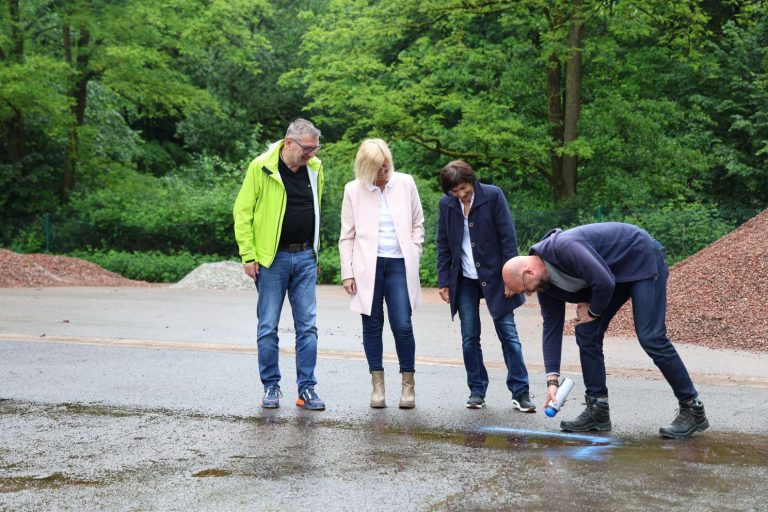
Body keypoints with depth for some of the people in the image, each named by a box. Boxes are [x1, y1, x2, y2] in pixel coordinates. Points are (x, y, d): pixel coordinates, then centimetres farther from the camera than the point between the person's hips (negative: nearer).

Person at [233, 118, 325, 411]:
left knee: (307, 326, 3)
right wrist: (248, 256, -9)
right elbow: (243, 212, -6)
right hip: (272, 258, -4)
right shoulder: (261, 167, -9)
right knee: (268, 327, 3)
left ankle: (307, 388, 9)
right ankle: (271, 387, 15)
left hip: (305, 258, 4)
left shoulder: (314, 168, 6)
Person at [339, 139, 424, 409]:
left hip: (399, 263, 0)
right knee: (372, 325, 5)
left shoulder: (405, 183, 4)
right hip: (367, 266, 0)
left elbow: (417, 223, 13)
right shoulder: (353, 190, 2)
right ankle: (377, 384, 14)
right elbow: (347, 236, 6)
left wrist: (414, 255, 4)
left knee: (402, 325, -7)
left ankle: (408, 383, 7)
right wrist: (347, 273, 1)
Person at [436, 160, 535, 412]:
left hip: (494, 275, -3)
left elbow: (508, 237, -9)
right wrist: (443, 281, 3)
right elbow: (443, 246, 7)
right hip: (464, 280, 3)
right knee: (469, 338, 4)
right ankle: (477, 391, 14)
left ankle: (520, 392, 3)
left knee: (508, 333, -2)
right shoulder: (446, 204, 0)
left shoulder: (493, 195, -10)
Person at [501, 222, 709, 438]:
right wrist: (552, 380, -5)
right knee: (587, 333, 0)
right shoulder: (545, 283, -3)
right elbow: (551, 328, 0)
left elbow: (604, 282, -34)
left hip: (642, 259, -9)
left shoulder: (564, 247, -32)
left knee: (651, 337, -16)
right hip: (615, 270, 9)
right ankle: (597, 410, 7)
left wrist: (593, 311, -12)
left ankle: (693, 410, -7)